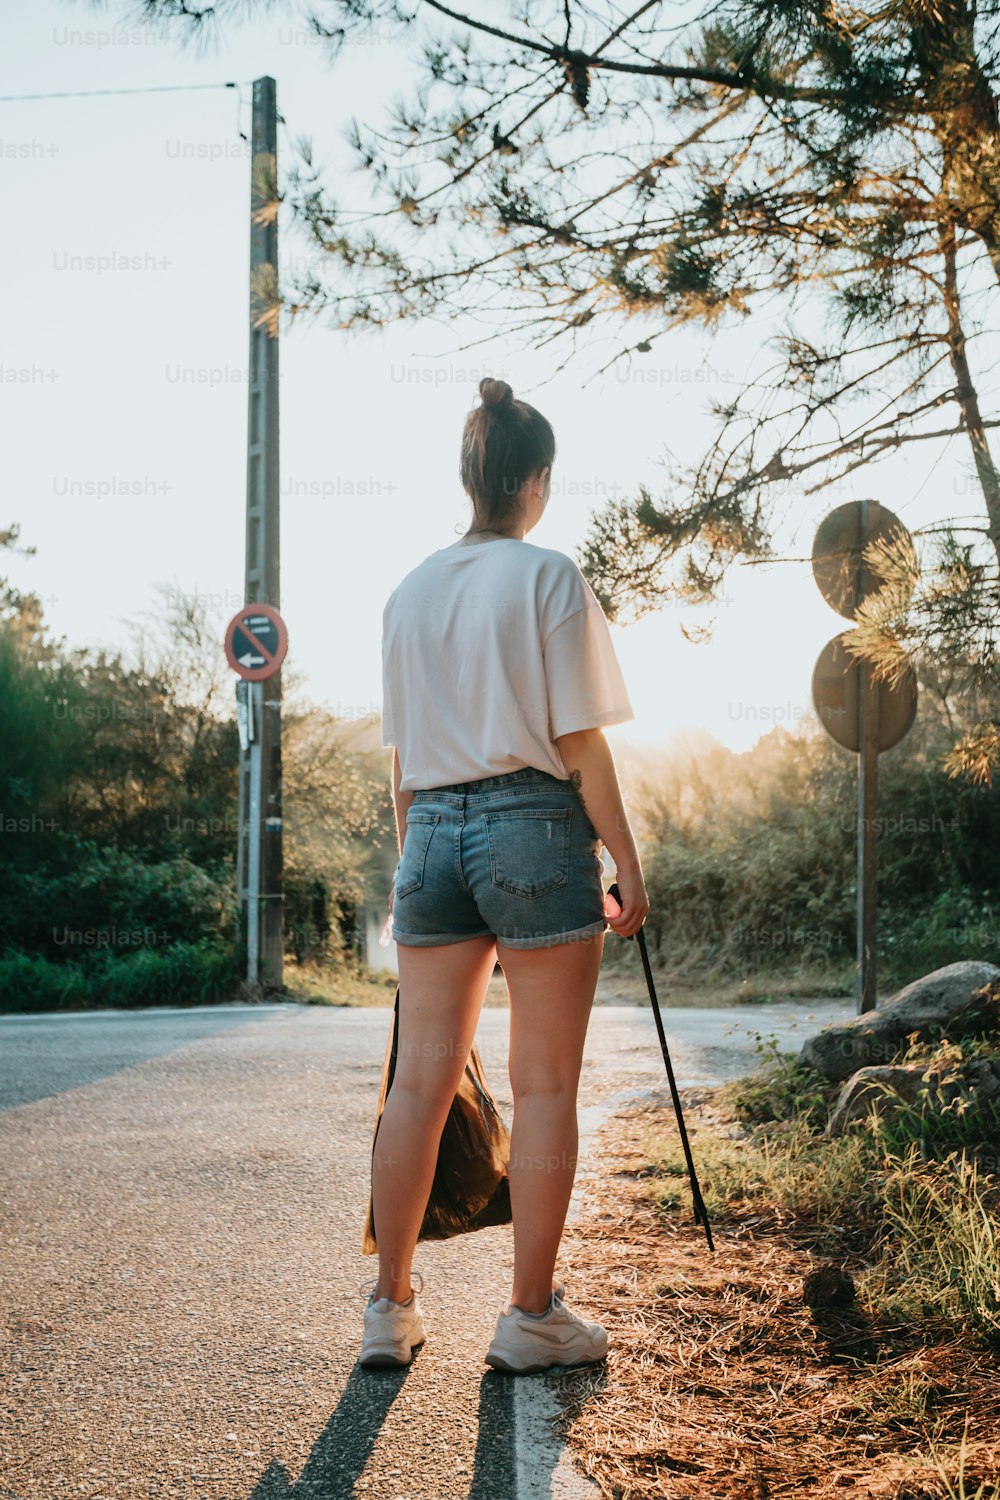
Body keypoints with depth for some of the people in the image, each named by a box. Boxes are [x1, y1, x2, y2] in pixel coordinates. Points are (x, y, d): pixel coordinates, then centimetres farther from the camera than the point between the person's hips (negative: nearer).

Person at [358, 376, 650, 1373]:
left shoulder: (409, 592, 11)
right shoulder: (548, 578, -4)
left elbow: (401, 751, 13)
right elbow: (579, 739, -8)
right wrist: (625, 862, -2)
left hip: (435, 830, 5)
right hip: (534, 825, -5)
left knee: (421, 1078, 8)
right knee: (545, 1085, 3)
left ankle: (390, 1309, 14)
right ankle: (531, 1317, 9)